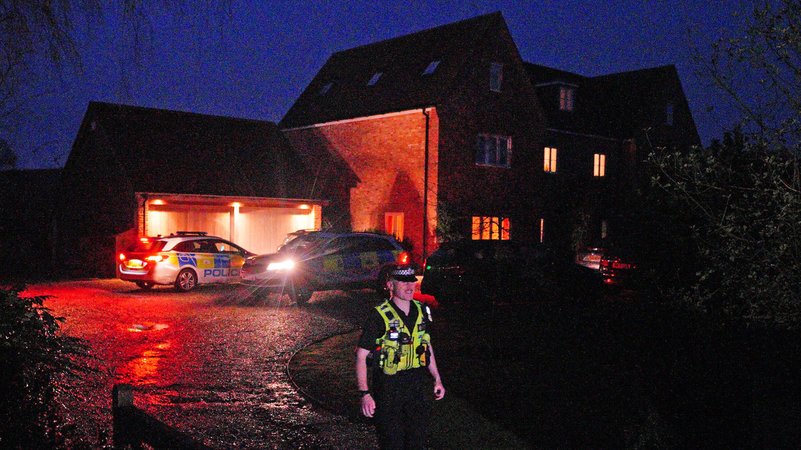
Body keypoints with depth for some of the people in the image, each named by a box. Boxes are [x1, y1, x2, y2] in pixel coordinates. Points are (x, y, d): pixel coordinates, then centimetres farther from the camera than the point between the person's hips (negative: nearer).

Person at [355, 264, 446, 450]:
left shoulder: (422, 311, 3)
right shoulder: (379, 316, -15)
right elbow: (361, 356, -14)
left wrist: (437, 379, 15)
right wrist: (364, 393, -20)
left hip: (417, 384, 5)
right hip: (388, 386, -5)